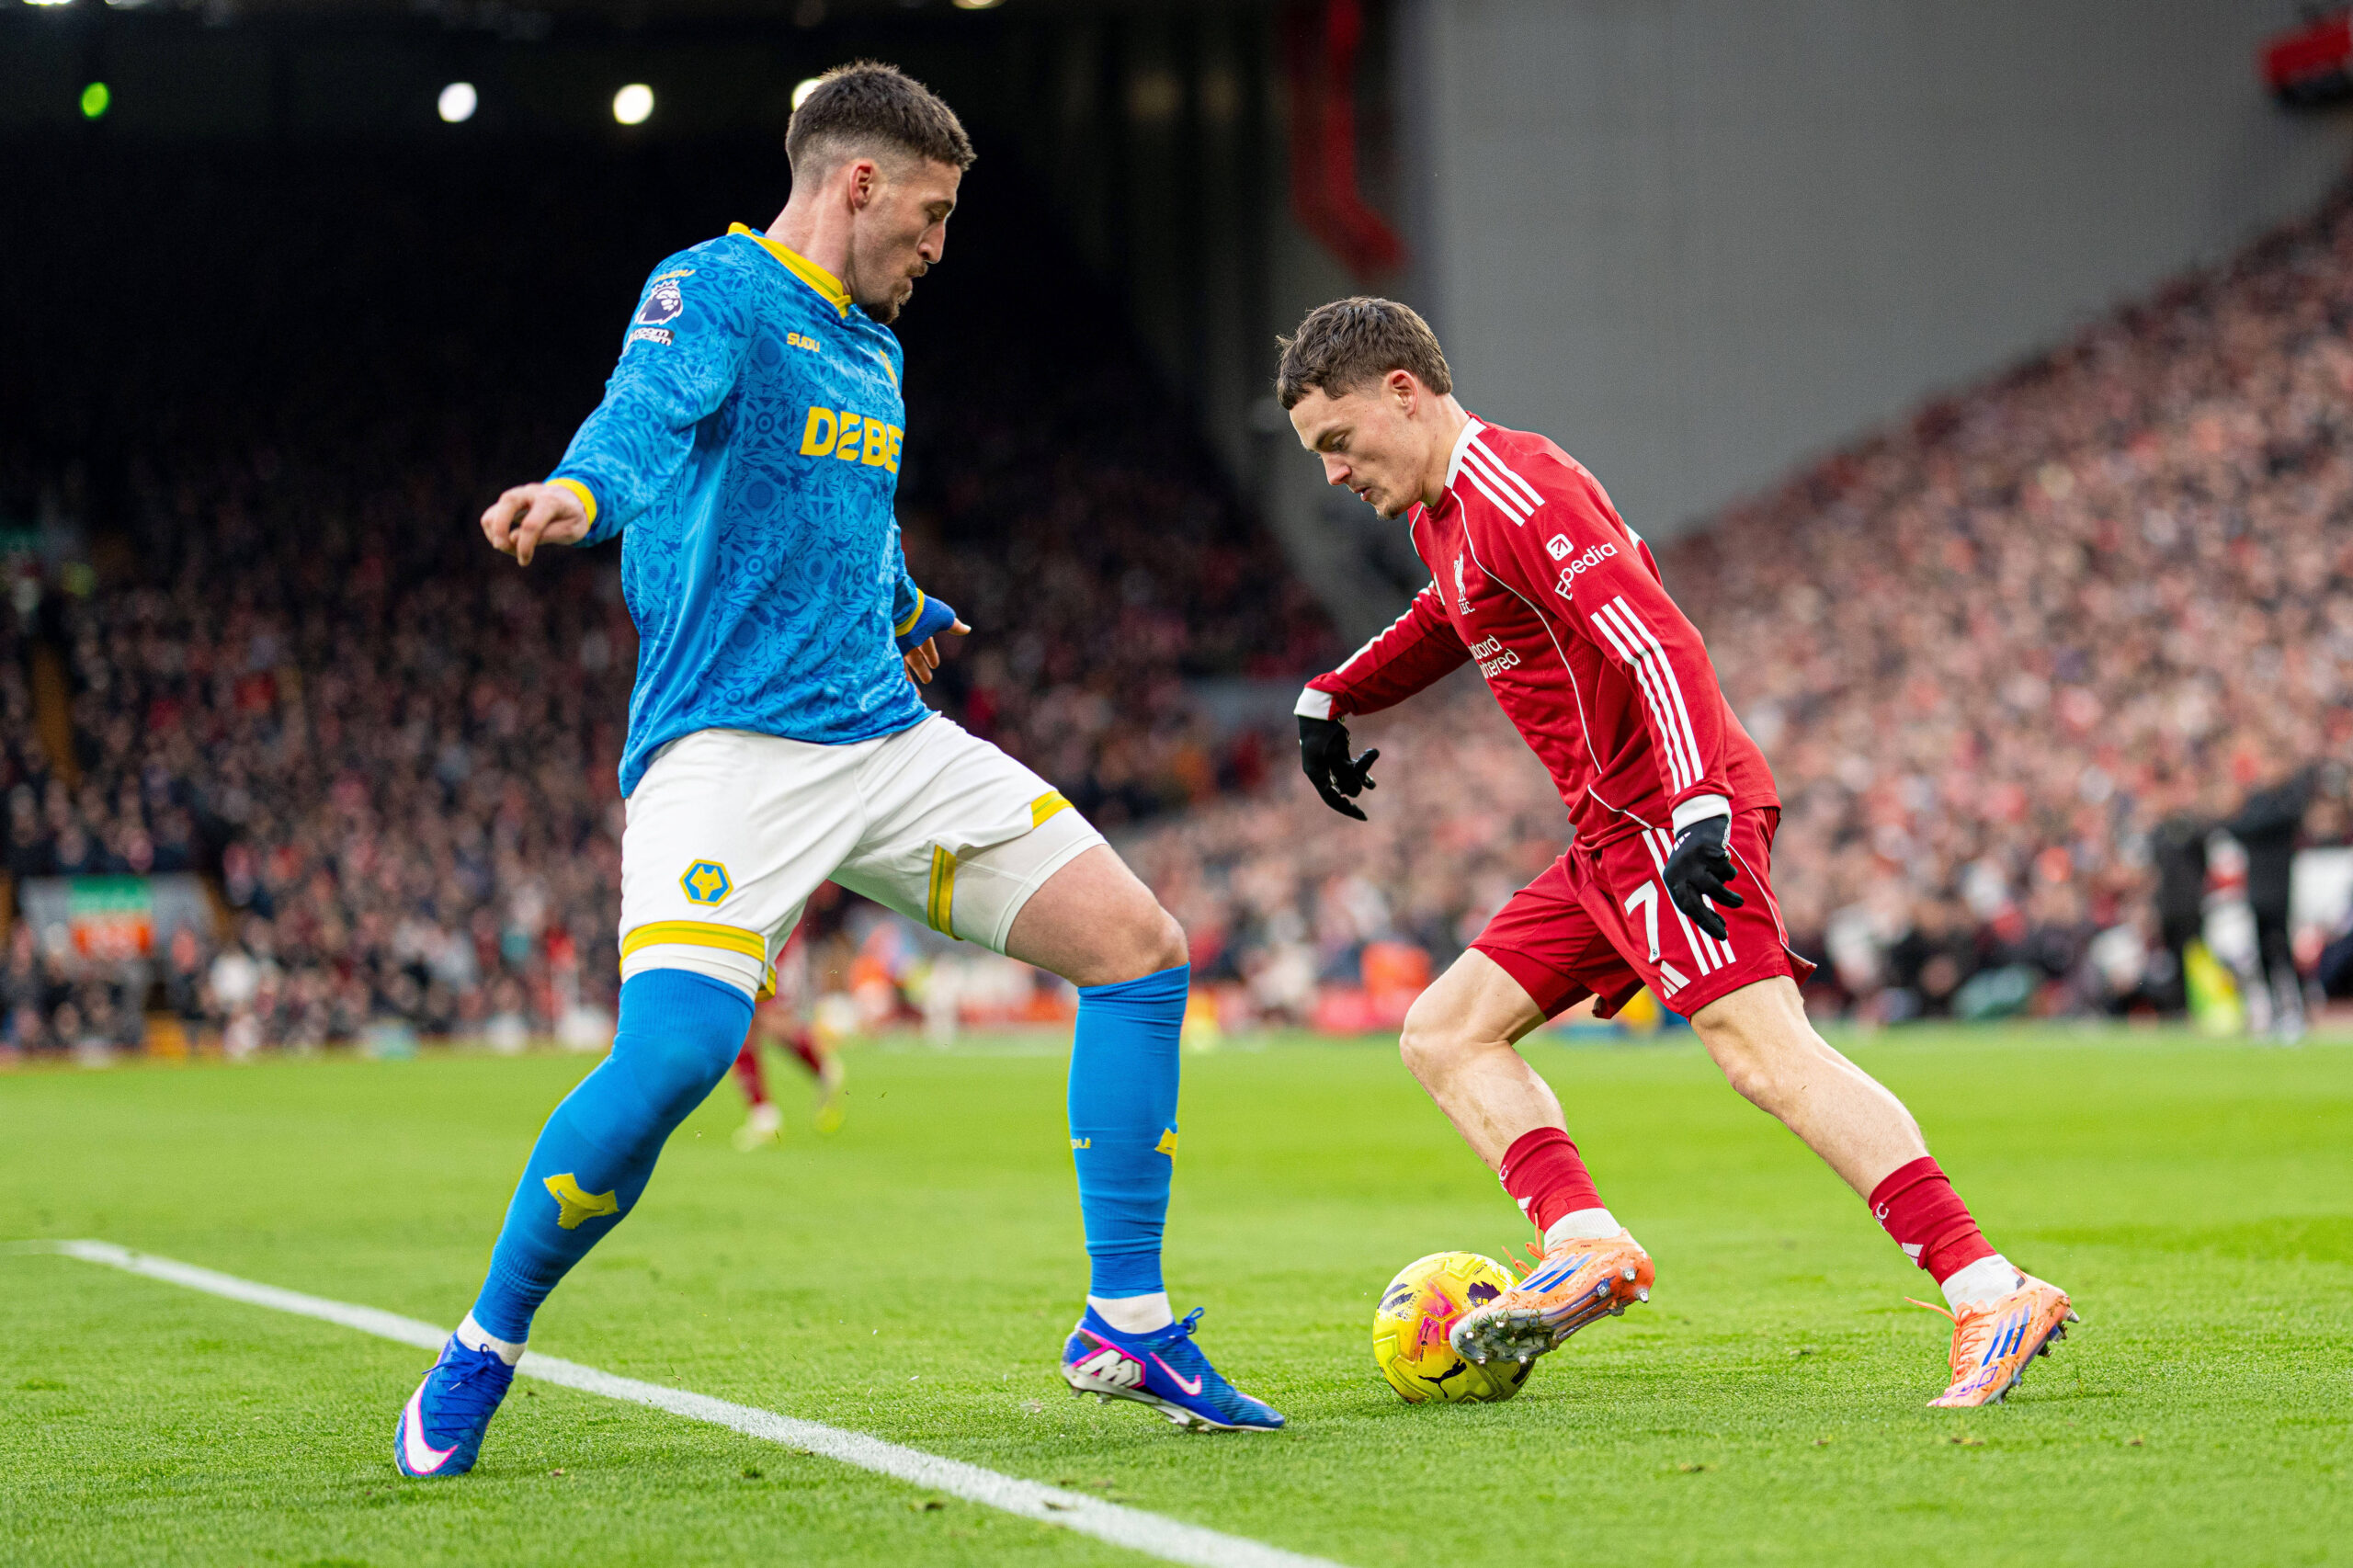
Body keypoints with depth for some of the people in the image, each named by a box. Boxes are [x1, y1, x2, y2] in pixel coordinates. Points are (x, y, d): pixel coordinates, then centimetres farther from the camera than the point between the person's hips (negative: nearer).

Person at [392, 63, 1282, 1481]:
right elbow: (647, 414, -29)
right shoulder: (712, 295, -6)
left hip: (889, 738, 9)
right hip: (727, 745, -8)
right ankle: (484, 1351, -6)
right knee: (677, 1048, -27)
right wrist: (581, 492, -51)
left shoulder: (874, 350, 20)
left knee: (1140, 948, 0)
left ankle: (1127, 1324, 9)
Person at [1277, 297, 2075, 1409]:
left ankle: (1988, 1294, -28)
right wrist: (1332, 698, 33)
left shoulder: (1514, 492, -13)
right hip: (1611, 839, 11)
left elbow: (1658, 646, -25)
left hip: (1670, 820, -11)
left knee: (1767, 1056, -22)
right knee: (1444, 1035, 10)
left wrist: (1697, 808, -36)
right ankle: (1585, 1246, -8)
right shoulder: (1440, 513, 18)